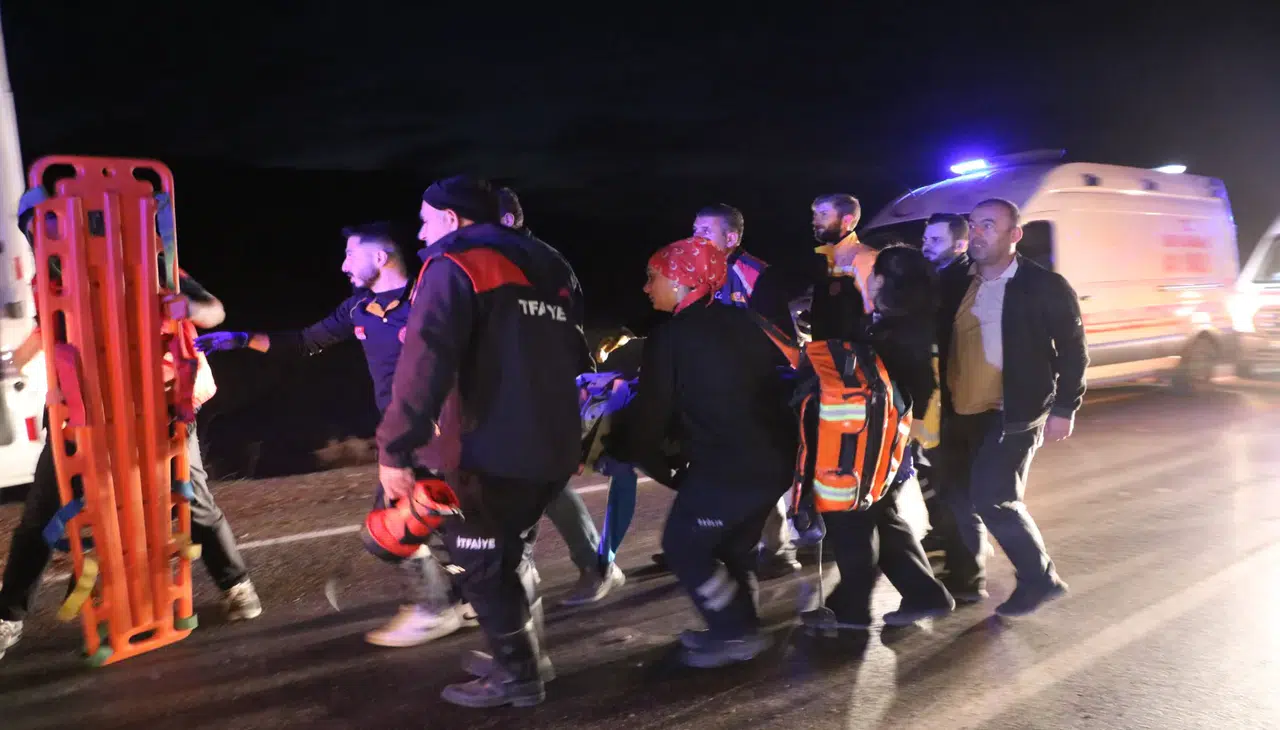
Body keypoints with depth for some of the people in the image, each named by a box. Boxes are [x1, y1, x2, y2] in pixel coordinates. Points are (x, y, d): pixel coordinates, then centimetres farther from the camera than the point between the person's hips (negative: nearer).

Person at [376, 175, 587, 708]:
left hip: (492, 448, -8)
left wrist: (395, 448, -18)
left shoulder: (455, 265, -7)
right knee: (507, 547, 24)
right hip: (554, 445, 8)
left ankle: (517, 675, 20)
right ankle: (525, 656, 34)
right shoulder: (549, 268, 17)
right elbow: (573, 355, 21)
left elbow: (425, 362, -19)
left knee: (478, 561, 9)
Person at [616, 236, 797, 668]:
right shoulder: (742, 322, 10)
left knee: (683, 547, 10)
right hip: (776, 458, 8)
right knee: (733, 545, 23)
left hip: (727, 467, -8)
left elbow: (651, 412, -8)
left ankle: (737, 634, 13)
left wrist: (656, 464, 9)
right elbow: (783, 370, 15)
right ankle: (734, 628, 33)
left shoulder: (669, 338, -10)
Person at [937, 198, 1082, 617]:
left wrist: (1064, 408, -9)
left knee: (992, 498, -9)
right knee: (959, 498, 11)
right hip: (960, 412, 5)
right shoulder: (955, 282, 5)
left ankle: (1040, 579, 13)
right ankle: (966, 578, 30)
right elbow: (938, 339, 11)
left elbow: (1073, 350, -4)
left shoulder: (1045, 286, -6)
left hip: (1014, 414, -5)